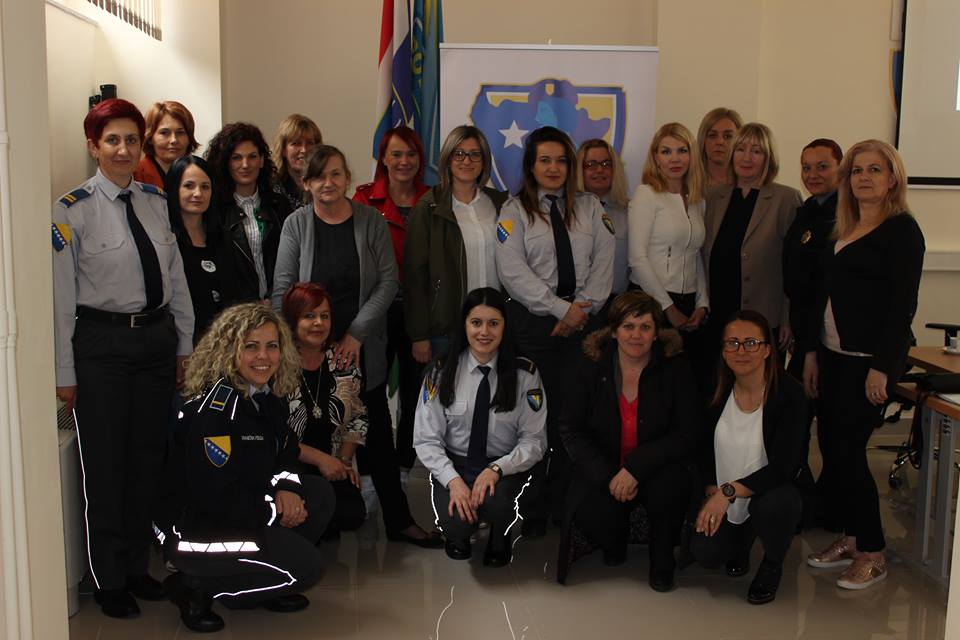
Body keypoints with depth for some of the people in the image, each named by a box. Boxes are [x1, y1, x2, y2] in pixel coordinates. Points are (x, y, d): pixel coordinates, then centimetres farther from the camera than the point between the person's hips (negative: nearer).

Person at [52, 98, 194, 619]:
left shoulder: (156, 202, 6)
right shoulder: (72, 211, -9)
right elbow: (61, 297, -8)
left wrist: (184, 346, 11)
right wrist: (65, 372, -7)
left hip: (157, 338, 5)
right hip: (101, 342, -5)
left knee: (148, 457, 13)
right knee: (106, 464, 5)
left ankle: (137, 567, 32)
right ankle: (109, 580, 24)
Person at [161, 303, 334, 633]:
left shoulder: (267, 397, 3)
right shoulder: (214, 410, -24)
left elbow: (285, 451, 14)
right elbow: (213, 495, -25)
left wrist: (286, 487, -9)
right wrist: (274, 511, -14)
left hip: (240, 515, 9)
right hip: (193, 532, -9)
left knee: (319, 493, -3)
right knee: (307, 566, -17)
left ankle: (258, 583, 8)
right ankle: (194, 587, -3)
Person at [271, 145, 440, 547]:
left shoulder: (371, 221, 1)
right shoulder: (297, 224, 0)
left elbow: (388, 282, -2)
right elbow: (282, 291, -1)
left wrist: (356, 334, -9)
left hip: (363, 347, 0)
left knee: (376, 431, 3)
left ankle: (398, 520, 12)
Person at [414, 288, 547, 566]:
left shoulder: (524, 373, -6)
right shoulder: (443, 371, -4)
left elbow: (534, 441, -5)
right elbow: (426, 439, -4)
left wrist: (497, 469, -22)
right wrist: (453, 480, -21)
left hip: (504, 467, 0)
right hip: (454, 464, 1)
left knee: (496, 502, -33)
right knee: (455, 520, -28)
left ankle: (499, 541, 7)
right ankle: (459, 534, 14)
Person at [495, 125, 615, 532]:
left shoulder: (590, 207, 15)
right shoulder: (515, 210, 5)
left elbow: (604, 264, 7)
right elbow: (514, 273, -6)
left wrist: (584, 309, -7)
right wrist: (562, 309, -12)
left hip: (583, 321, 3)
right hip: (533, 323, -2)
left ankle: (565, 502, 10)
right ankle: (532, 508, 10)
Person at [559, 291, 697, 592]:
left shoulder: (675, 370, -6)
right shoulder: (590, 367, -3)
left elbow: (686, 434, -10)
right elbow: (571, 430, -3)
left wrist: (635, 468, -22)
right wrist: (608, 477, -16)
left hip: (657, 468, 0)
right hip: (602, 469, 1)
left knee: (667, 487, -34)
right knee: (592, 517, -28)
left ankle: (663, 562, -1)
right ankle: (617, 540, 15)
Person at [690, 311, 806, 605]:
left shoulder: (789, 394, -18)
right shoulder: (719, 390, -5)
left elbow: (783, 468, -23)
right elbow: (706, 449, 6)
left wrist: (729, 491, -26)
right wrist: (712, 494, -8)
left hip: (774, 490, -3)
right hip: (723, 499, 3)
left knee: (772, 504, -37)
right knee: (704, 552, -19)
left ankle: (772, 564, -1)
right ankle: (743, 539, 19)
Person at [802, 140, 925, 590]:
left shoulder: (901, 230, -8)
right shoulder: (842, 230, 14)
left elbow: (903, 304, -14)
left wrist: (882, 367, -18)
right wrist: (812, 351, 12)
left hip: (870, 359, -7)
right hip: (833, 355, 7)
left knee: (847, 451, -5)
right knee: (831, 447, 9)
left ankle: (872, 553, 11)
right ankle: (850, 537, 24)